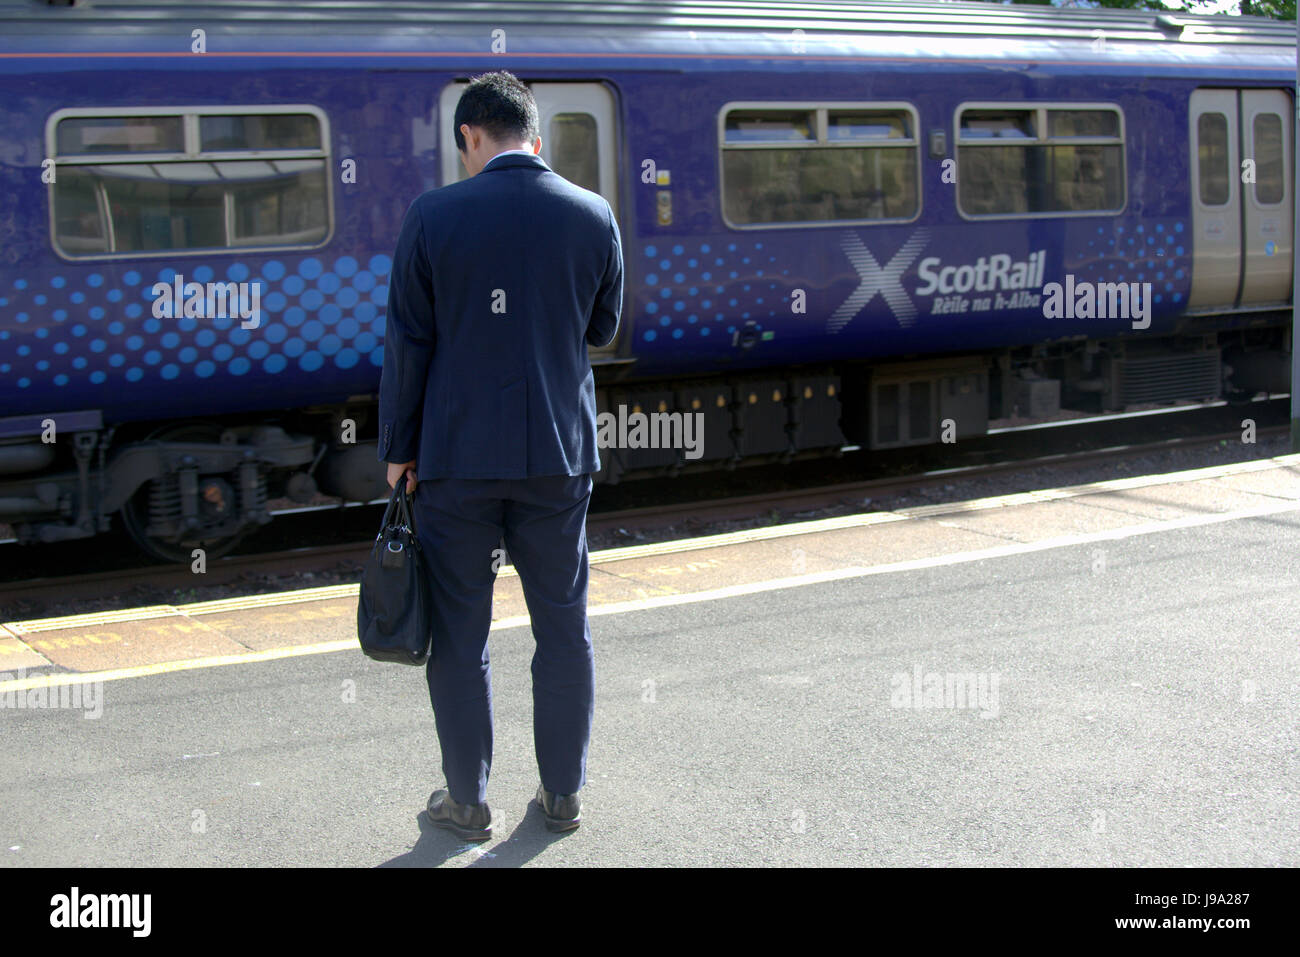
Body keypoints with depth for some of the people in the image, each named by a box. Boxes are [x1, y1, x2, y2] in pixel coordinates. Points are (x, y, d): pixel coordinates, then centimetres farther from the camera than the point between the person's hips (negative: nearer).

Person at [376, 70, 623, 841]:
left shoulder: (433, 218, -9)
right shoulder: (594, 216, -2)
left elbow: (408, 343, -6)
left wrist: (398, 449, 3)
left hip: (457, 459, -2)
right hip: (558, 458, 2)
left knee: (460, 632, 9)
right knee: (563, 626, 13)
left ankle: (469, 802, 18)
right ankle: (564, 794, 22)